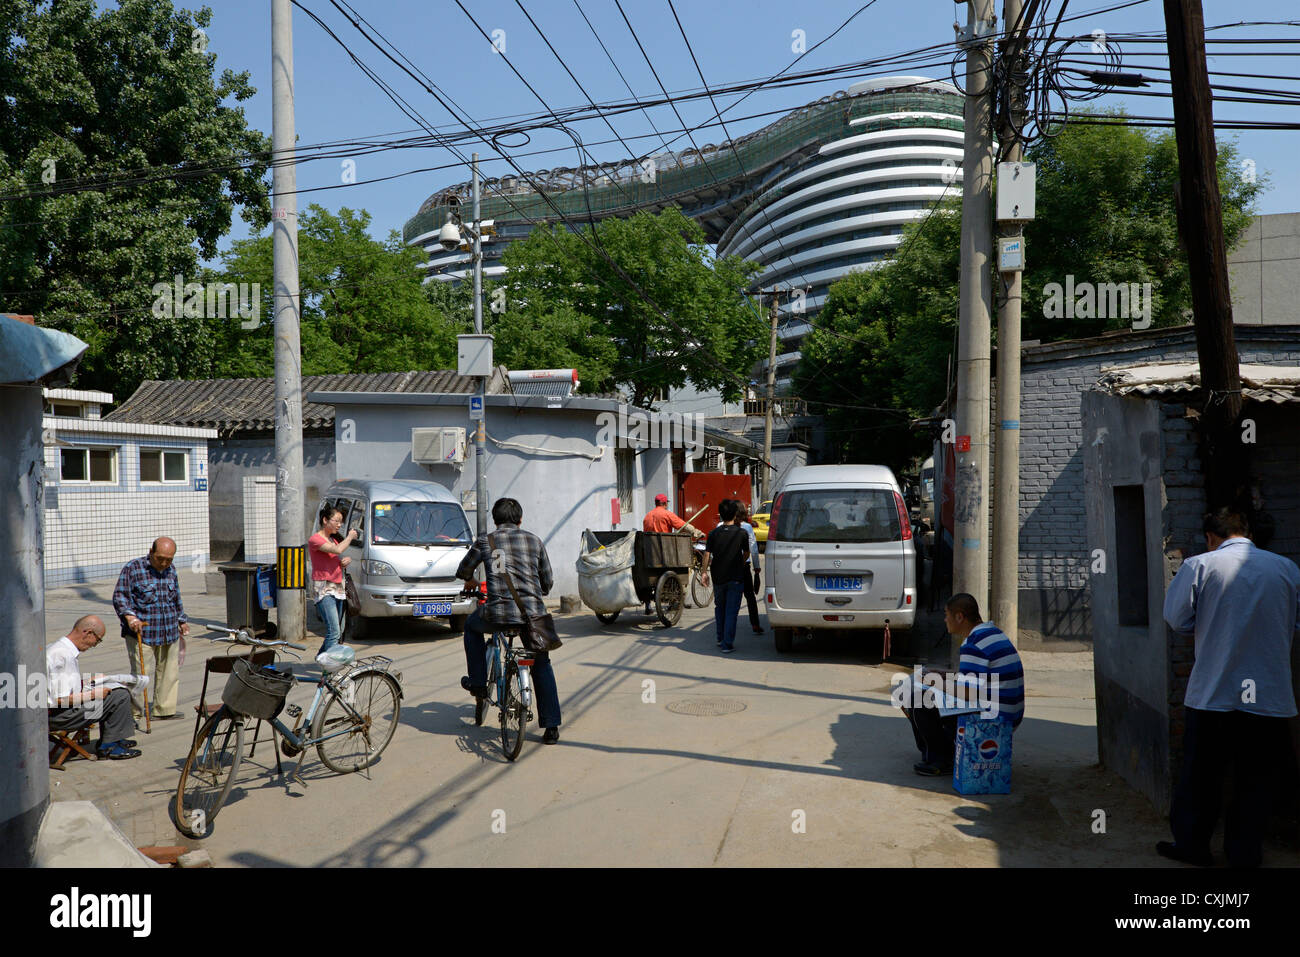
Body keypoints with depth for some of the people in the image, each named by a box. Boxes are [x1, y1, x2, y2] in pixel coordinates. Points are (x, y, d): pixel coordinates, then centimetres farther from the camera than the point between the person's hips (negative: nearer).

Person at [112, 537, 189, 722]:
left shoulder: (171, 571, 13)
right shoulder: (132, 568, -5)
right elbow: (119, 596, -8)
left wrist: (182, 620, 30)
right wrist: (130, 617, -22)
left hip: (170, 633, 6)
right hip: (141, 633, -5)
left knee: (169, 672, 7)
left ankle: (164, 710, 18)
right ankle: (133, 712, 6)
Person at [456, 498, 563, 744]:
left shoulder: (485, 542, 8)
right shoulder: (534, 541, 10)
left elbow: (463, 571, 23)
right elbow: (548, 581, 16)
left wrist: (470, 583, 46)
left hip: (498, 613, -1)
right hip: (533, 612, 1)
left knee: (472, 626, 32)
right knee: (541, 664, 19)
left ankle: (478, 683, 33)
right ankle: (551, 727, 15)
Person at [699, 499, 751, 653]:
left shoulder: (714, 533, -4)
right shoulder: (742, 533, -6)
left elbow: (707, 555, -5)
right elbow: (746, 553, 7)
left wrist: (704, 572, 5)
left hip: (718, 578, 2)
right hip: (736, 578, -2)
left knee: (719, 608, 20)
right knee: (731, 611, 1)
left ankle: (720, 639, 29)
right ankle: (727, 644, -2)